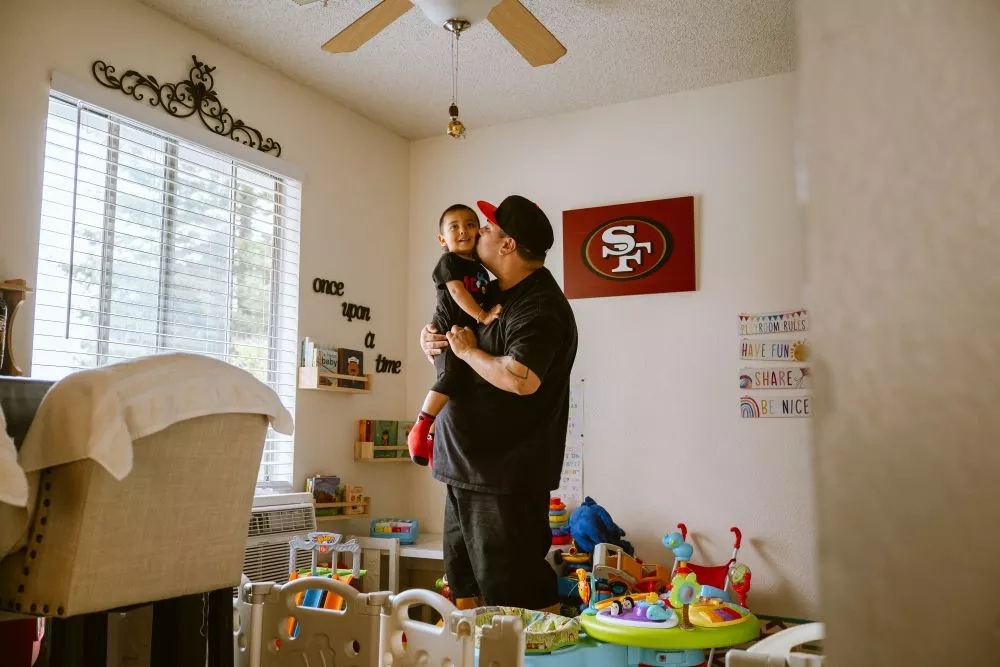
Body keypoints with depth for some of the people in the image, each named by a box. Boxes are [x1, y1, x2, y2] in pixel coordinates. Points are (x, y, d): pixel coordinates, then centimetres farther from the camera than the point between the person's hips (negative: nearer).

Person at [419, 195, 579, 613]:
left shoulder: (539, 307, -16)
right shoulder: (493, 294, 15)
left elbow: (521, 379, -33)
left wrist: (468, 350, -16)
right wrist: (431, 342, 4)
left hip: (506, 479, -10)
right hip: (465, 471, 10)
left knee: (518, 594, -4)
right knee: (464, 588, 19)